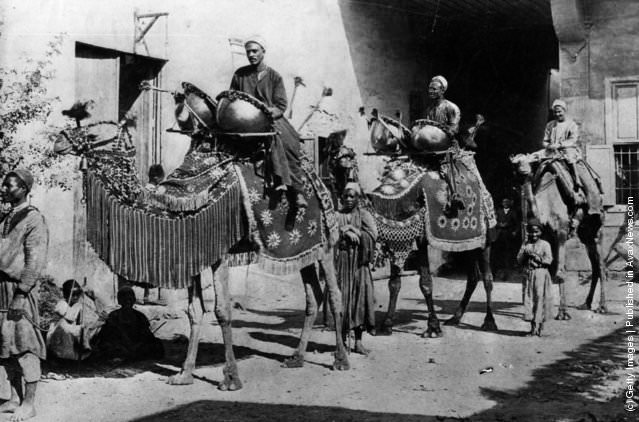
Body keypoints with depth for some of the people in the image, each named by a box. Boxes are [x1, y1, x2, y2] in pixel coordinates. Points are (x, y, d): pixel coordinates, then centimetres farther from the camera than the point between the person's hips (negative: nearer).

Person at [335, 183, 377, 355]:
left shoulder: (364, 215, 9)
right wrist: (345, 233, -15)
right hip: (340, 260, 0)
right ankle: (342, 339, 6)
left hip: (359, 262, 0)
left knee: (360, 296, -3)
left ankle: (358, 341, 4)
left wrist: (353, 230, -9)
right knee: (341, 296, -2)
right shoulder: (336, 215, 10)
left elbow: (372, 235, -4)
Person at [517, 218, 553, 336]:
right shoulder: (525, 245, 11)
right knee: (528, 299, 2)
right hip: (528, 275, 3)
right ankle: (533, 325, 10)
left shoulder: (545, 244, 1)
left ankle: (538, 324, -3)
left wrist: (536, 256, -14)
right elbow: (519, 260, 7)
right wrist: (525, 254, -12)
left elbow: (549, 260, -7)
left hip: (541, 275, -3)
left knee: (540, 299, -7)